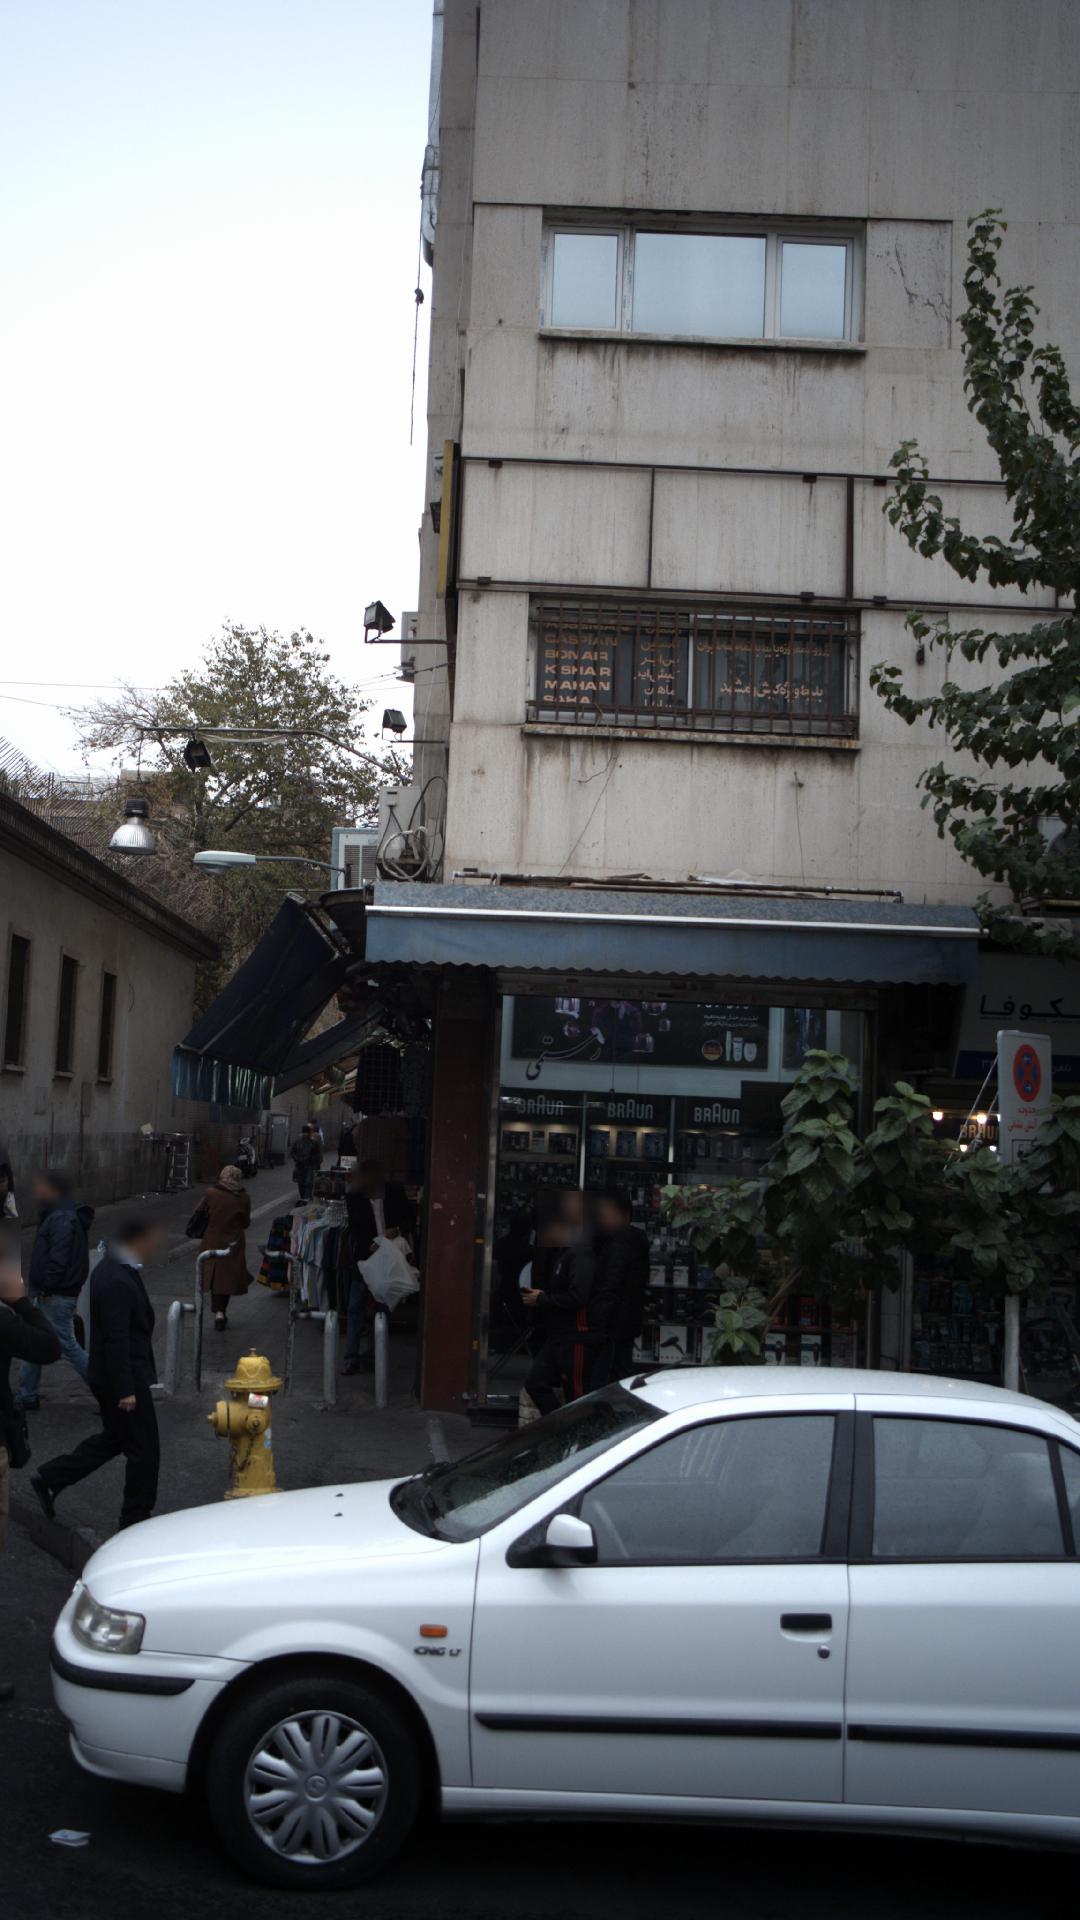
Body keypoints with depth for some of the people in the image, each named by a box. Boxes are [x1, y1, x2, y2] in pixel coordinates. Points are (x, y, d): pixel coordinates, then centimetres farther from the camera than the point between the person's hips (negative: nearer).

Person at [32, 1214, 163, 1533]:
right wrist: (125, 1389, -23)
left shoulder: (112, 1268, 7)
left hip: (109, 1375, 10)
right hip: (124, 1377, -10)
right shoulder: (118, 1282, -26)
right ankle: (136, 1518, 16)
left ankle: (51, 1478, 27)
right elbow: (116, 1339, -26)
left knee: (114, 1437, 23)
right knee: (144, 1448, 3)